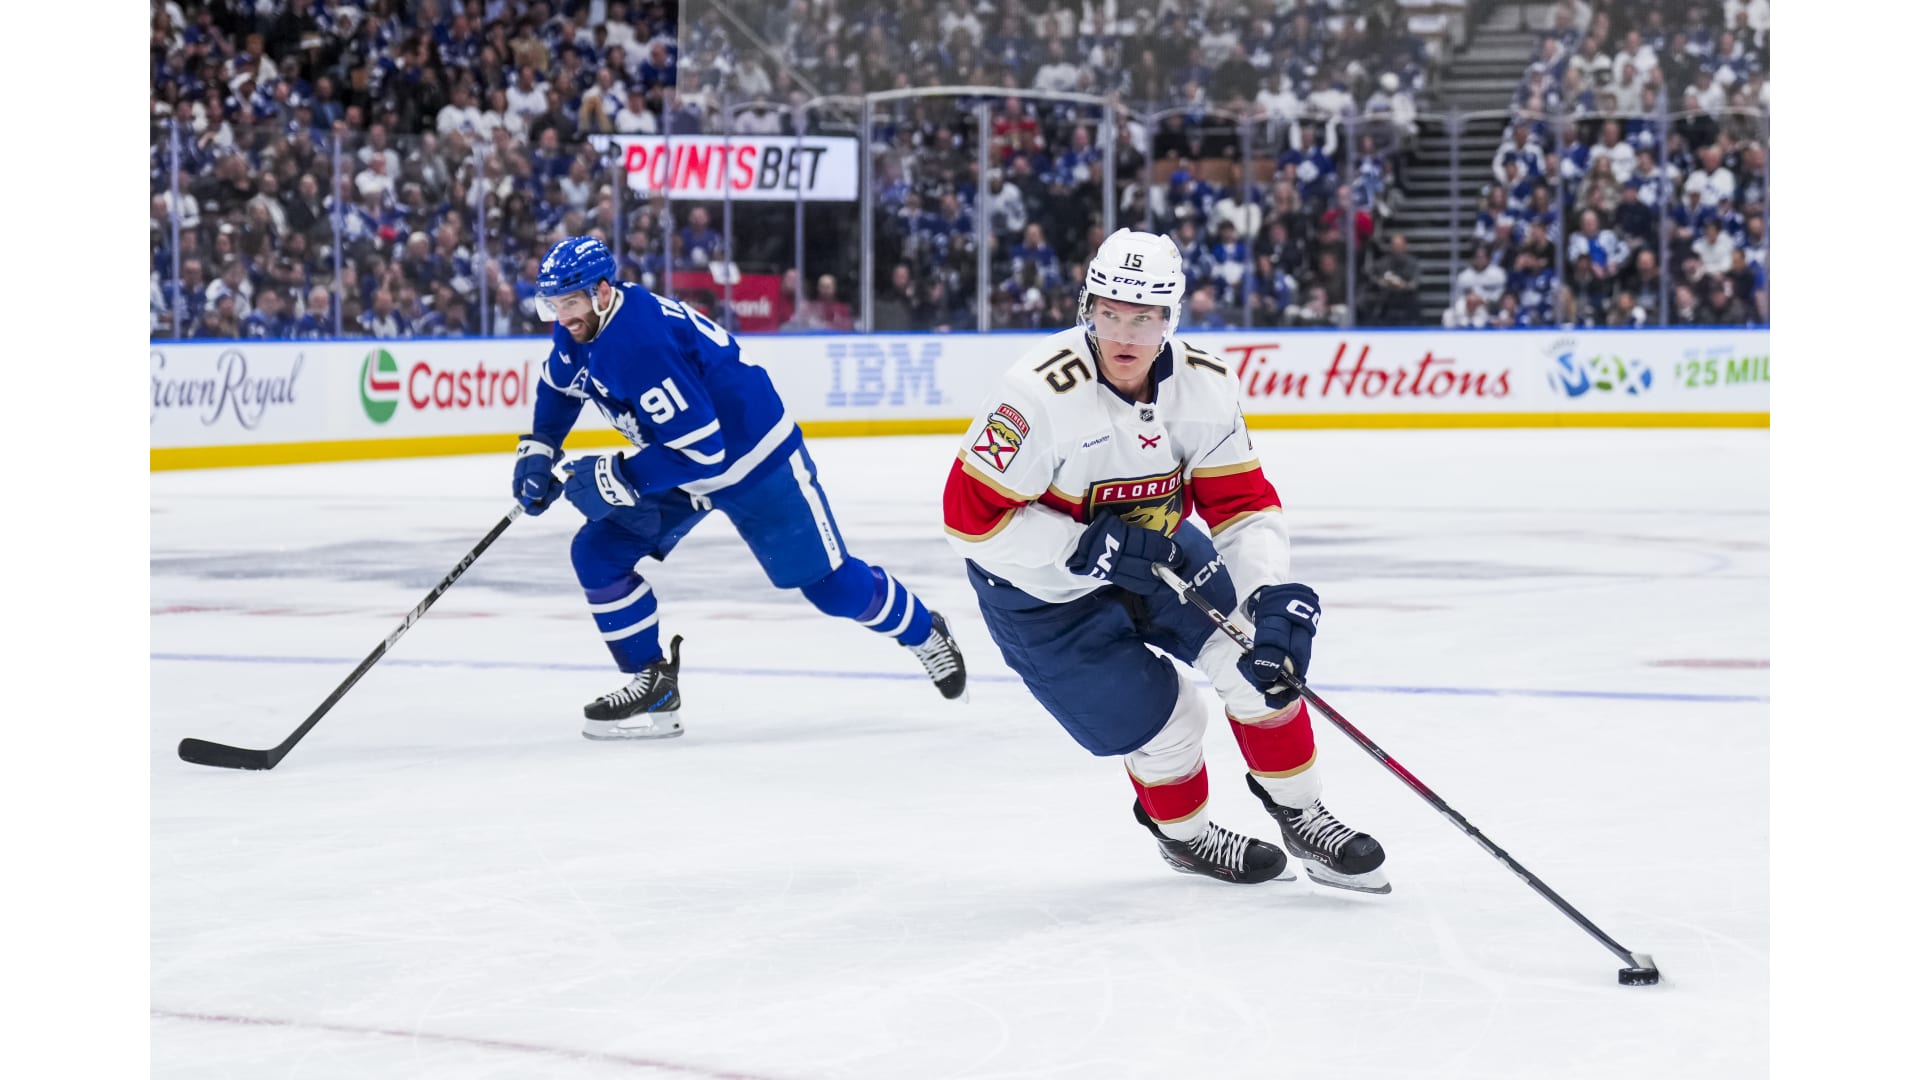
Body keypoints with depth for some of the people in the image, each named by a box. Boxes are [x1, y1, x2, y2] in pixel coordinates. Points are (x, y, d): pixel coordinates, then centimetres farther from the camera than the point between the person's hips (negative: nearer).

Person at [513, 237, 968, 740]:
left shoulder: (641, 343, -35)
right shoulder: (581, 327, -7)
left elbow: (701, 449, -34)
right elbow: (559, 385, 17)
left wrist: (618, 478, -31)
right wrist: (538, 451, 3)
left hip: (755, 460, -9)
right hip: (680, 467, 9)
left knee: (830, 583, 2)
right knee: (598, 554, -5)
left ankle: (923, 631, 29)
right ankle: (654, 684, 2)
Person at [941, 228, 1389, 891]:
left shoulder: (1205, 384, -15)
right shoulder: (1043, 391, -32)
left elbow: (1242, 502, -11)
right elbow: (972, 516, -28)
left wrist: (1275, 596, -27)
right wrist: (1088, 550, -33)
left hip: (1154, 547, 5)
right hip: (1041, 589, -5)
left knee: (1258, 655, -8)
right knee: (1159, 720, -5)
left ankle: (1297, 810, 14)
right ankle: (1183, 835, 27)